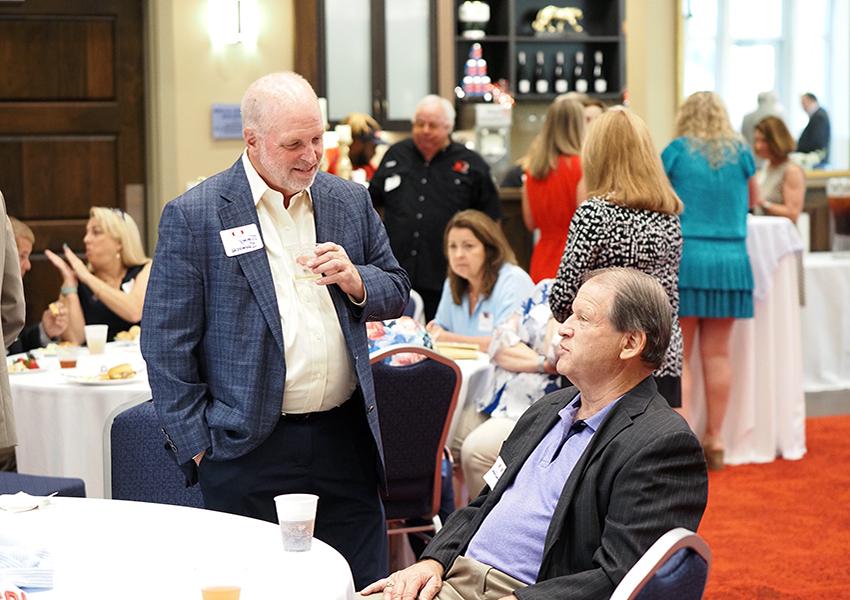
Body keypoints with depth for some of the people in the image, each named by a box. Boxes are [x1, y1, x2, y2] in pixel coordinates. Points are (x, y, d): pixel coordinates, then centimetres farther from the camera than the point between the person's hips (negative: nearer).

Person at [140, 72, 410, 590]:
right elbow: (166, 343, -5)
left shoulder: (351, 201, 8)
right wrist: (197, 445, -8)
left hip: (345, 437, 4)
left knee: (365, 585, 8)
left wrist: (356, 281, -6)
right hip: (250, 450, -4)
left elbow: (397, 294, 17)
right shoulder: (194, 216, -6)